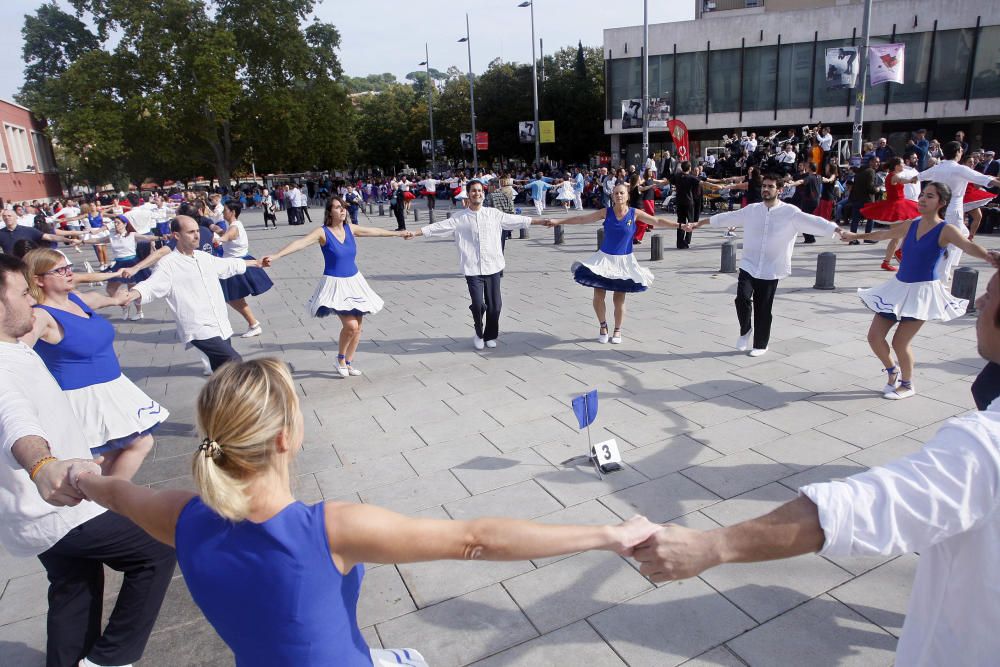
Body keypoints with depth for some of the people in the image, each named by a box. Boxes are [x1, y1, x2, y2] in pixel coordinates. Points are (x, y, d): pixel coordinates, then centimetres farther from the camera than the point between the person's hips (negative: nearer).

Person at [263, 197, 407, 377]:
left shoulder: (350, 228, 4)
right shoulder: (323, 232, -12)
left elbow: (375, 231, 17)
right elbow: (300, 243, -26)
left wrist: (399, 233, 27)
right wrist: (275, 256, -39)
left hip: (354, 281, 6)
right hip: (335, 284, -6)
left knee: (358, 327, 6)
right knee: (351, 325, -18)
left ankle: (348, 363, 26)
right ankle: (340, 359, 10)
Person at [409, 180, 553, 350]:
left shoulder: (494, 214, 8)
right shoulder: (460, 218, 4)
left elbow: (518, 220, 13)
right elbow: (438, 227, 1)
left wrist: (541, 221, 14)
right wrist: (414, 233, -5)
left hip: (493, 267, 2)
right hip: (473, 269, -2)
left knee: (494, 306, 3)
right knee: (478, 305, -13)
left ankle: (490, 336, 28)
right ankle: (479, 334, 16)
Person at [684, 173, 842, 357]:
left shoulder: (790, 212, -5)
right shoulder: (751, 210, 6)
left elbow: (813, 222, -15)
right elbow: (727, 217, 12)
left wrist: (839, 230, -28)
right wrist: (699, 223, 16)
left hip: (770, 270, -2)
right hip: (748, 265, 2)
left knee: (763, 309, 3)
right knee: (742, 298, -16)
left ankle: (760, 345, 22)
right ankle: (745, 330, 13)